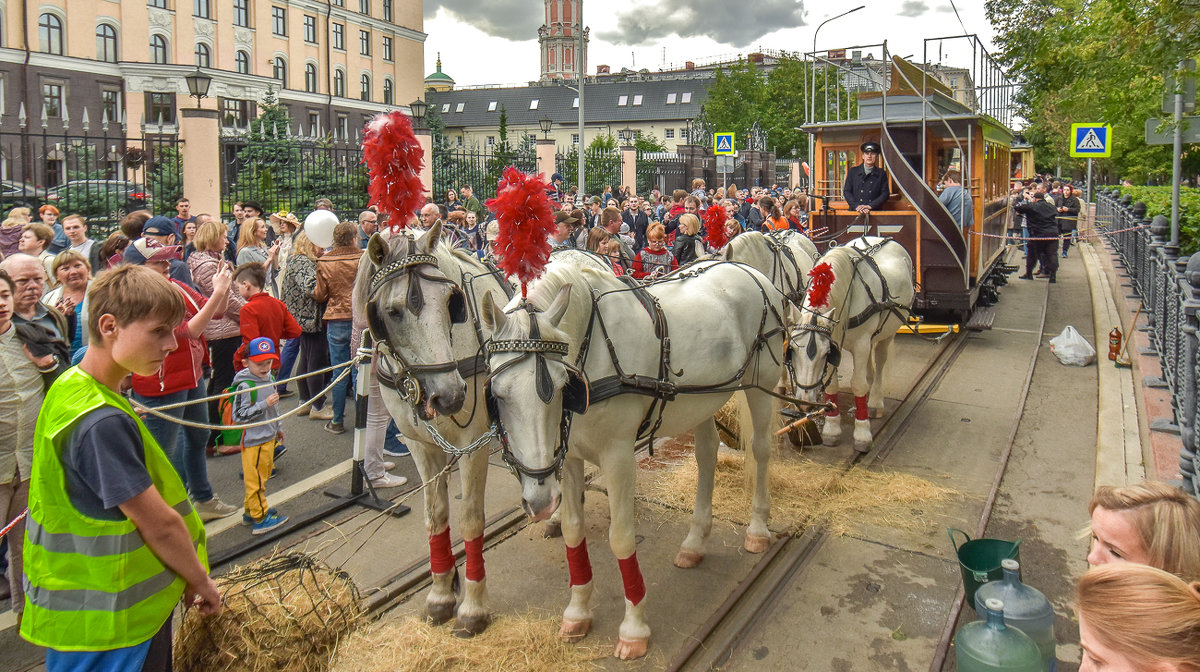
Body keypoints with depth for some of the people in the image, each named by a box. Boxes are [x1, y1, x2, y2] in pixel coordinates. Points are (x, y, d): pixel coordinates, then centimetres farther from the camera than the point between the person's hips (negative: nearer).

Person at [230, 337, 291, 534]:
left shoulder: (269, 379, 6)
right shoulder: (245, 386, -19)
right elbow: (239, 415, -22)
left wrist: (278, 427, 28)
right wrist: (264, 404, -27)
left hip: (269, 436, 9)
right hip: (253, 440, -9)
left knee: (264, 473, 19)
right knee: (255, 479, 0)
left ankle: (251, 510, 34)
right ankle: (260, 519, 7)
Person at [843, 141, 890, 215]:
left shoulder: (881, 174, 13)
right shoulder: (853, 171, 14)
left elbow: (885, 194, 7)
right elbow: (846, 191, 8)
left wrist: (870, 206, -8)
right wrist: (856, 206, -7)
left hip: (874, 212, 0)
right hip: (854, 212, 0)